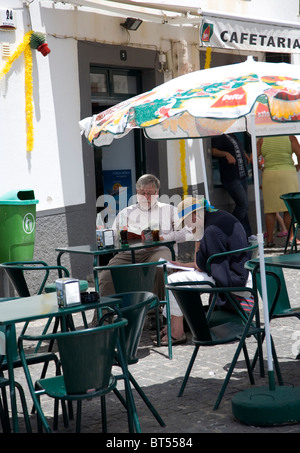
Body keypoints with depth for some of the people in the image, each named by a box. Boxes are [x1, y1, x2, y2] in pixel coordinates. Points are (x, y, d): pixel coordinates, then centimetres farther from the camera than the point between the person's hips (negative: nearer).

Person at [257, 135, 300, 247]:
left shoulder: (262, 140, 3)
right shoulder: (290, 137, -1)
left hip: (269, 175, 1)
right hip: (288, 173, -1)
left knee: (270, 208, 4)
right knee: (289, 208, 1)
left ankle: (269, 239, 2)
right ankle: (291, 237, -3)